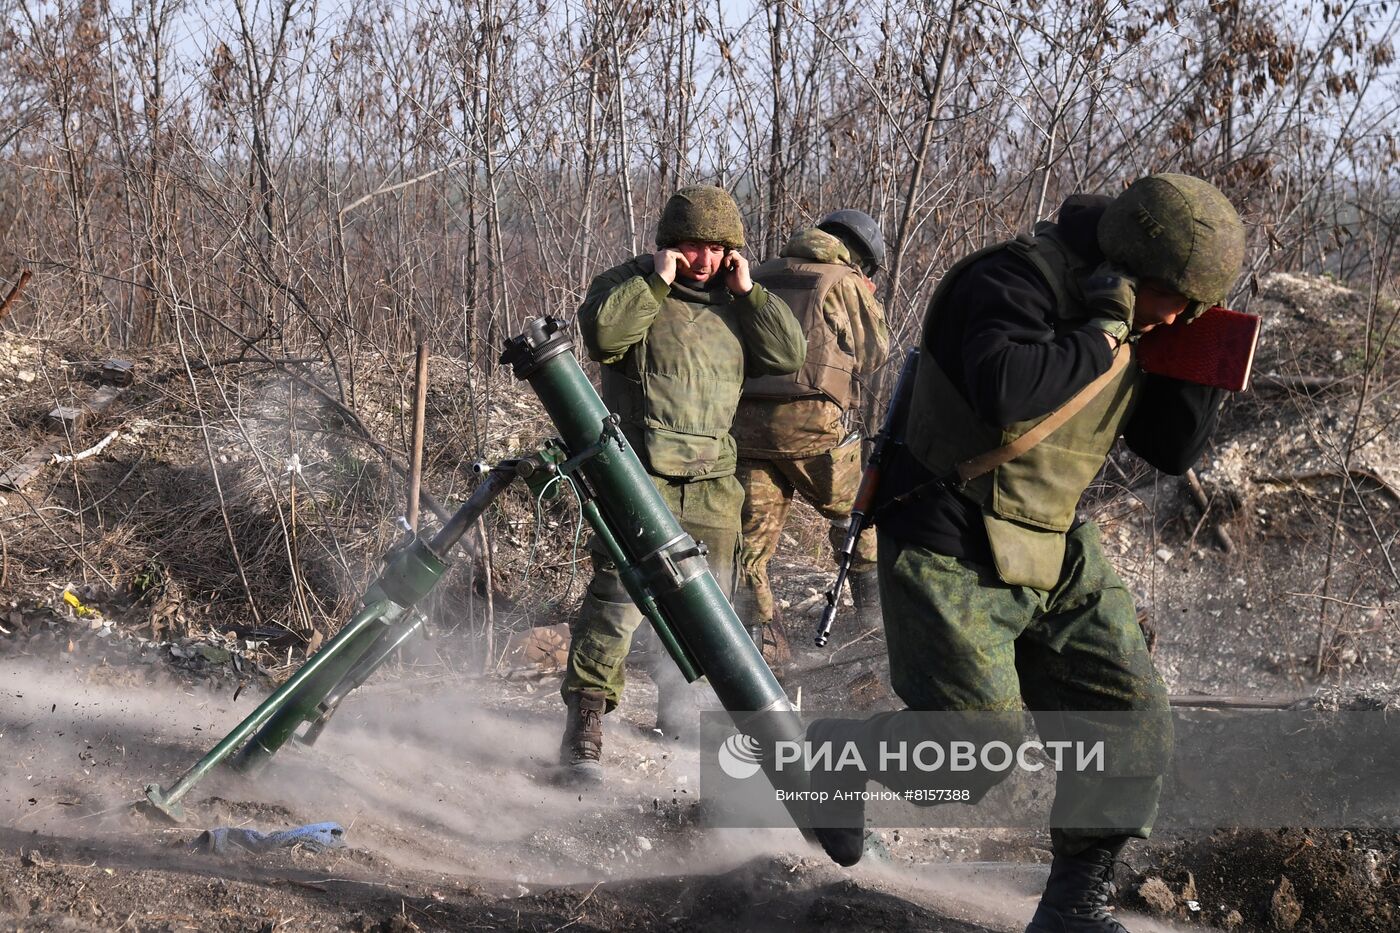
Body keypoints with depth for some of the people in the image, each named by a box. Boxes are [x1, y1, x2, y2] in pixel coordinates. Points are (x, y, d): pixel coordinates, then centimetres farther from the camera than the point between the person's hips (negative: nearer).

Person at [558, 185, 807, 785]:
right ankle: (584, 724, -15)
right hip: (639, 470, -5)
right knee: (618, 597, -15)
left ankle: (672, 681, 38)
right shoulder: (630, 283, 1)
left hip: (710, 480, 5)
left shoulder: (735, 302, 15)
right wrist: (657, 281, -16)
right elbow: (601, 333, -19)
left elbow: (789, 356, 5)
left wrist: (747, 291, -2)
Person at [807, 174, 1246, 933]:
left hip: (1054, 556, 8)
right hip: (950, 556, -8)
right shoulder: (1017, 281, -19)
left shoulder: (1134, 325, 7)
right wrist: (1100, 334, -27)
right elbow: (1004, 392, -38)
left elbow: (1172, 452, 12)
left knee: (1133, 721, -1)